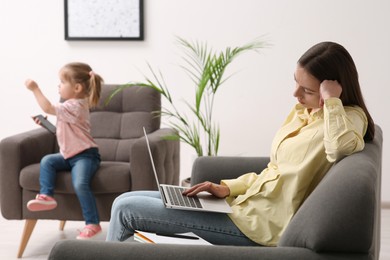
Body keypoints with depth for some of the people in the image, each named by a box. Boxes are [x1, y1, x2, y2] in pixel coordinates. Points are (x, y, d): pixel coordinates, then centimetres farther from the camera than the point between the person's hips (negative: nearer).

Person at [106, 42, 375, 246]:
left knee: (127, 210, -8)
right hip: (244, 203, 10)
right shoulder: (302, 112, 12)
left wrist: (331, 99, -25)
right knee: (124, 201, 11)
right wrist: (228, 188, 5)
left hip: (257, 224, -10)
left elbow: (341, 146, -39)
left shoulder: (349, 117, -12)